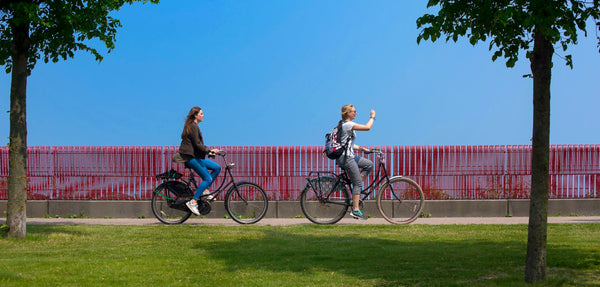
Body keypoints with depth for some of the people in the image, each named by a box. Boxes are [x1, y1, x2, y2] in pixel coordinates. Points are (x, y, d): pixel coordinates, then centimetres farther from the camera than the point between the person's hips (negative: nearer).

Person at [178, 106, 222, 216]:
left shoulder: (193, 126, 18)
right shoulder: (192, 126, -14)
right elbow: (197, 144, -20)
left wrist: (208, 151, 18)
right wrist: (210, 150, -21)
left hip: (196, 156, 10)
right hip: (190, 157, -10)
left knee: (217, 168, 7)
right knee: (207, 178, -14)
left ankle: (205, 190, 7)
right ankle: (193, 202, -15)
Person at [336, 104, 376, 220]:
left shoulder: (343, 125, 16)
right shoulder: (348, 125, -15)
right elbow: (367, 127, -19)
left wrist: (360, 148, 16)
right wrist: (372, 117, -3)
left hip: (349, 156, 10)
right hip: (346, 158, -10)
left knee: (369, 164, 16)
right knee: (358, 183, -7)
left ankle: (356, 192, 12)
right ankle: (355, 210, -6)